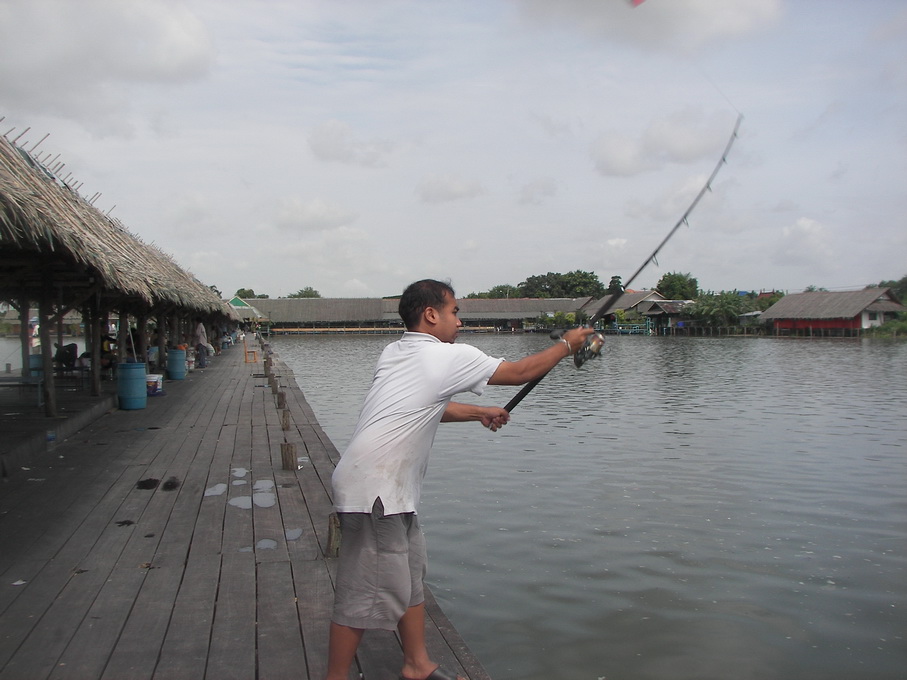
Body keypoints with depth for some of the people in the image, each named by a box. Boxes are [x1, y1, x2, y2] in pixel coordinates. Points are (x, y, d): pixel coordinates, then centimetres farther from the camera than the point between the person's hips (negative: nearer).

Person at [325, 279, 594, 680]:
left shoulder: (395, 353, 13)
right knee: (366, 593, -2)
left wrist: (478, 413, 30)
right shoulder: (449, 357, -10)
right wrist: (567, 345, 15)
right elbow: (521, 372, 1)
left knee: (410, 576, 18)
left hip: (390, 489, 10)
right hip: (373, 491, -10)